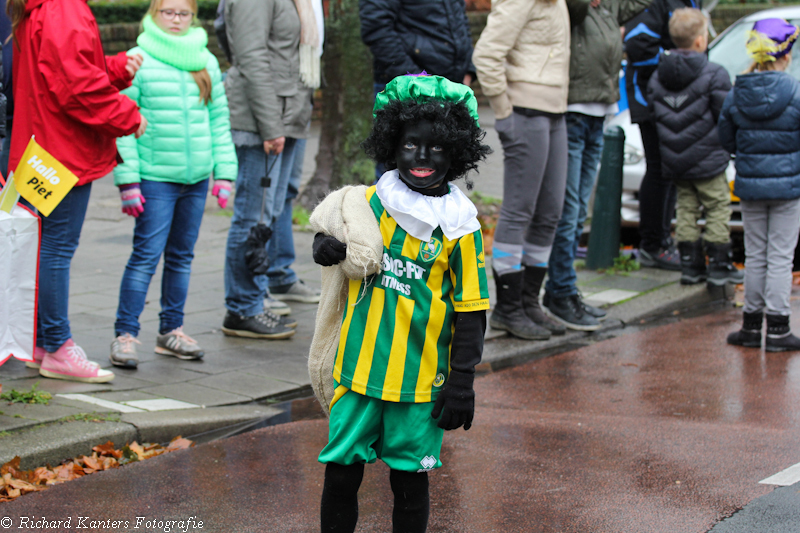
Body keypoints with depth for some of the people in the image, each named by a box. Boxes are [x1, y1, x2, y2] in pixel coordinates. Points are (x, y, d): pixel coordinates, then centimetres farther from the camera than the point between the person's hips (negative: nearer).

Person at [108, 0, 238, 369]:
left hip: (196, 178, 5)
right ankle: (125, 334, -1)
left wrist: (224, 171, 7)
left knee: (182, 256, 12)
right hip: (155, 178, -5)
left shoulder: (206, 62, 10)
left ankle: (171, 329, 23)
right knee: (147, 255, -7)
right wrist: (127, 179, -11)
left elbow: (219, 119, 14)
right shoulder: (138, 61, -5)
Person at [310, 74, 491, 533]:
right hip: (359, 370, 2)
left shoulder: (460, 227, -5)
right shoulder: (369, 203, 2)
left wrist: (462, 383, -6)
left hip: (421, 379, -2)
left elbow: (471, 313, -3)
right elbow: (330, 239, 20)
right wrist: (327, 248, -5)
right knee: (340, 475, 4)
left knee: (410, 482, 7)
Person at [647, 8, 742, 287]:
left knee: (687, 209, 14)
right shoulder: (714, 75, -12)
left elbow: (654, 112, 10)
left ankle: (690, 265, 14)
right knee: (718, 209, 4)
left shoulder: (657, 77, 4)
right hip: (707, 158, -5)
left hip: (674, 160, 6)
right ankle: (720, 266, 6)